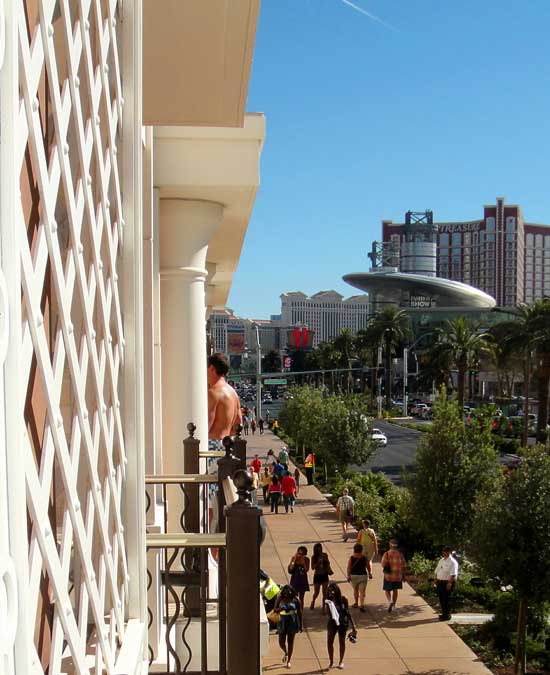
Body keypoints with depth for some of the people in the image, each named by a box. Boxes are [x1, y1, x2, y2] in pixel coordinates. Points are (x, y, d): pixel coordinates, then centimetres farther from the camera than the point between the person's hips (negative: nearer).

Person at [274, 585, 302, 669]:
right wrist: (281, 609, -24)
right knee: (281, 642, 4)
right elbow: (275, 609, -2)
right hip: (282, 622, 1)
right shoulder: (280, 598, -7)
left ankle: (288, 661, 20)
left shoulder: (296, 599, -8)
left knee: (290, 642, 5)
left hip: (292, 622, -1)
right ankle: (285, 653, 38)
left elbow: (299, 612, -1)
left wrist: (300, 625, 0)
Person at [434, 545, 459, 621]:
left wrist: (450, 583, -24)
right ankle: (444, 613, 26)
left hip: (447, 583, -8)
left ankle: (447, 615, 6)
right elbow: (437, 571, 21)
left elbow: (453, 574, -19)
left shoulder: (452, 562, -12)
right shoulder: (441, 560, 15)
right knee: (441, 598, 13)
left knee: (446, 599, -3)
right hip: (440, 582, 8)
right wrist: (436, 580, 16)